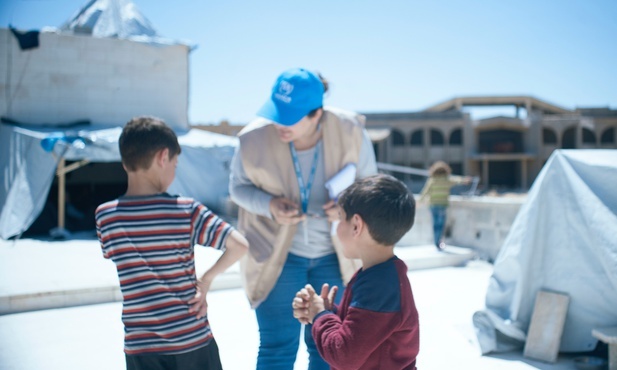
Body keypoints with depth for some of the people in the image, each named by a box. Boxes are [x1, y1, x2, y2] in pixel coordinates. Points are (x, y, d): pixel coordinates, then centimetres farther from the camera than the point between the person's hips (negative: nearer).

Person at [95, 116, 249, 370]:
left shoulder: (105, 216, -6)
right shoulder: (186, 211, -13)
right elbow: (240, 245, -17)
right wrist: (207, 279, -4)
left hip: (141, 347, 2)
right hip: (192, 340, -1)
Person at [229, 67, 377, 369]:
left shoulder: (351, 132, -20)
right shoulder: (254, 138, -22)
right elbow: (238, 187, -4)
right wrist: (269, 205, -26)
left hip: (335, 255, 2)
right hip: (277, 253, -1)